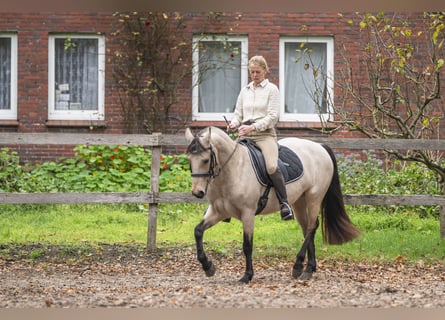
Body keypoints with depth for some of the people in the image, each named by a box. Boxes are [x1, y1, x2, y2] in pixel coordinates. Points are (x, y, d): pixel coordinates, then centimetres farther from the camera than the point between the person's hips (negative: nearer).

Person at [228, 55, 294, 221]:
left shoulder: (271, 89, 4)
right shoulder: (245, 91, 18)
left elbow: (273, 116, -6)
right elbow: (238, 113, 21)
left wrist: (253, 127, -18)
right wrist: (234, 124, -3)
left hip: (265, 134, -5)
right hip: (245, 136, 5)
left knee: (272, 167, -27)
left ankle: (284, 203, -18)